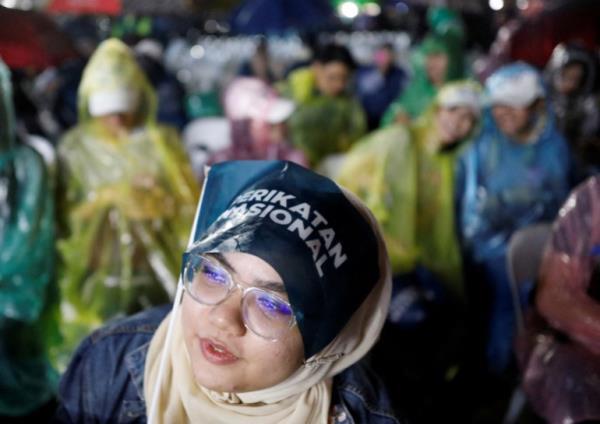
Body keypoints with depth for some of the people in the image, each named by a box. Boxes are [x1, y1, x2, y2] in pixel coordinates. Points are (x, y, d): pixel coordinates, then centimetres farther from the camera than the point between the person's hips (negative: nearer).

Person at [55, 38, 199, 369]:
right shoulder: (75, 148, 1)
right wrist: (107, 197, -14)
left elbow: (191, 204, 2)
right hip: (100, 281, 0)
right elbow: (64, 217, -1)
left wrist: (162, 200, -17)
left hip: (159, 275, 1)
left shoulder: (162, 141, 4)